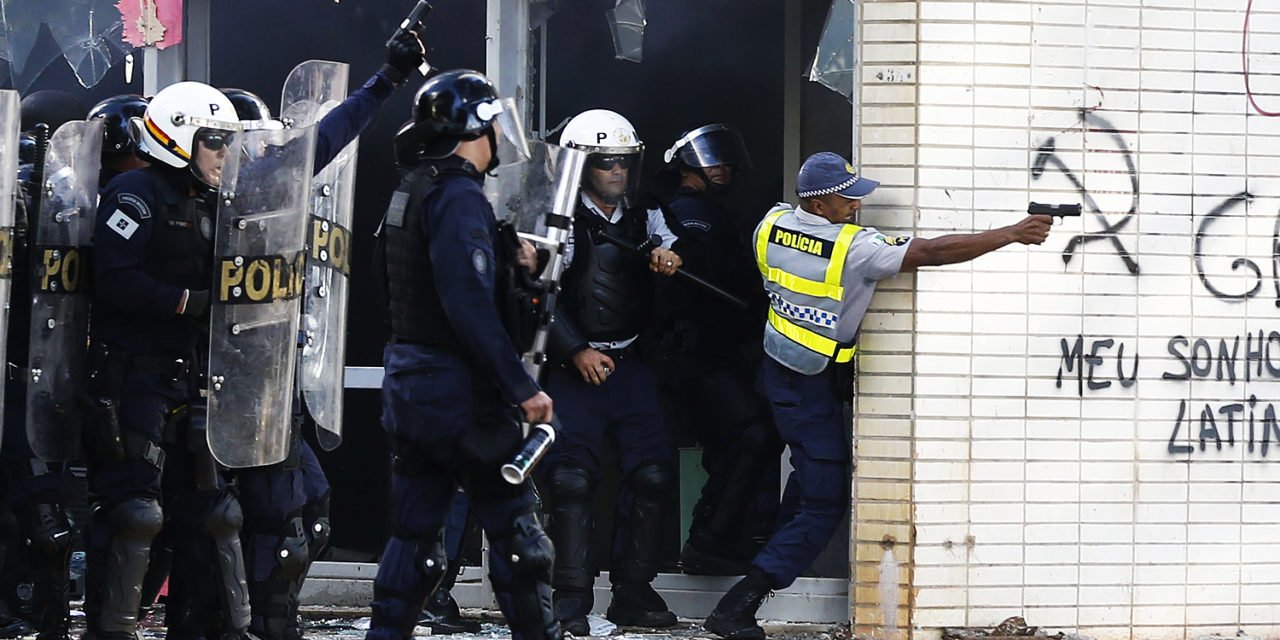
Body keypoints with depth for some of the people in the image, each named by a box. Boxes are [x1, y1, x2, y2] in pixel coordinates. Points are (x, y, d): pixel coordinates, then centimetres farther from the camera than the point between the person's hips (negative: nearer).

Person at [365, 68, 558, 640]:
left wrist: (504, 257, 13)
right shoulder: (459, 196, -16)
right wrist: (522, 388, -23)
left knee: (415, 532, 11)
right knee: (514, 528, -1)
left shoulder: (412, 191, 13)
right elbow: (469, 305, -24)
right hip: (461, 388, -9)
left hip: (409, 385, 9)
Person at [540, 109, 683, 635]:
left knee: (651, 472, -1)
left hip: (632, 366, 5)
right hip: (577, 368, -5)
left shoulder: (645, 218, 12)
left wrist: (670, 261, -11)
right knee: (572, 478, -9)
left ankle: (633, 592, 9)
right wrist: (576, 352, -14)